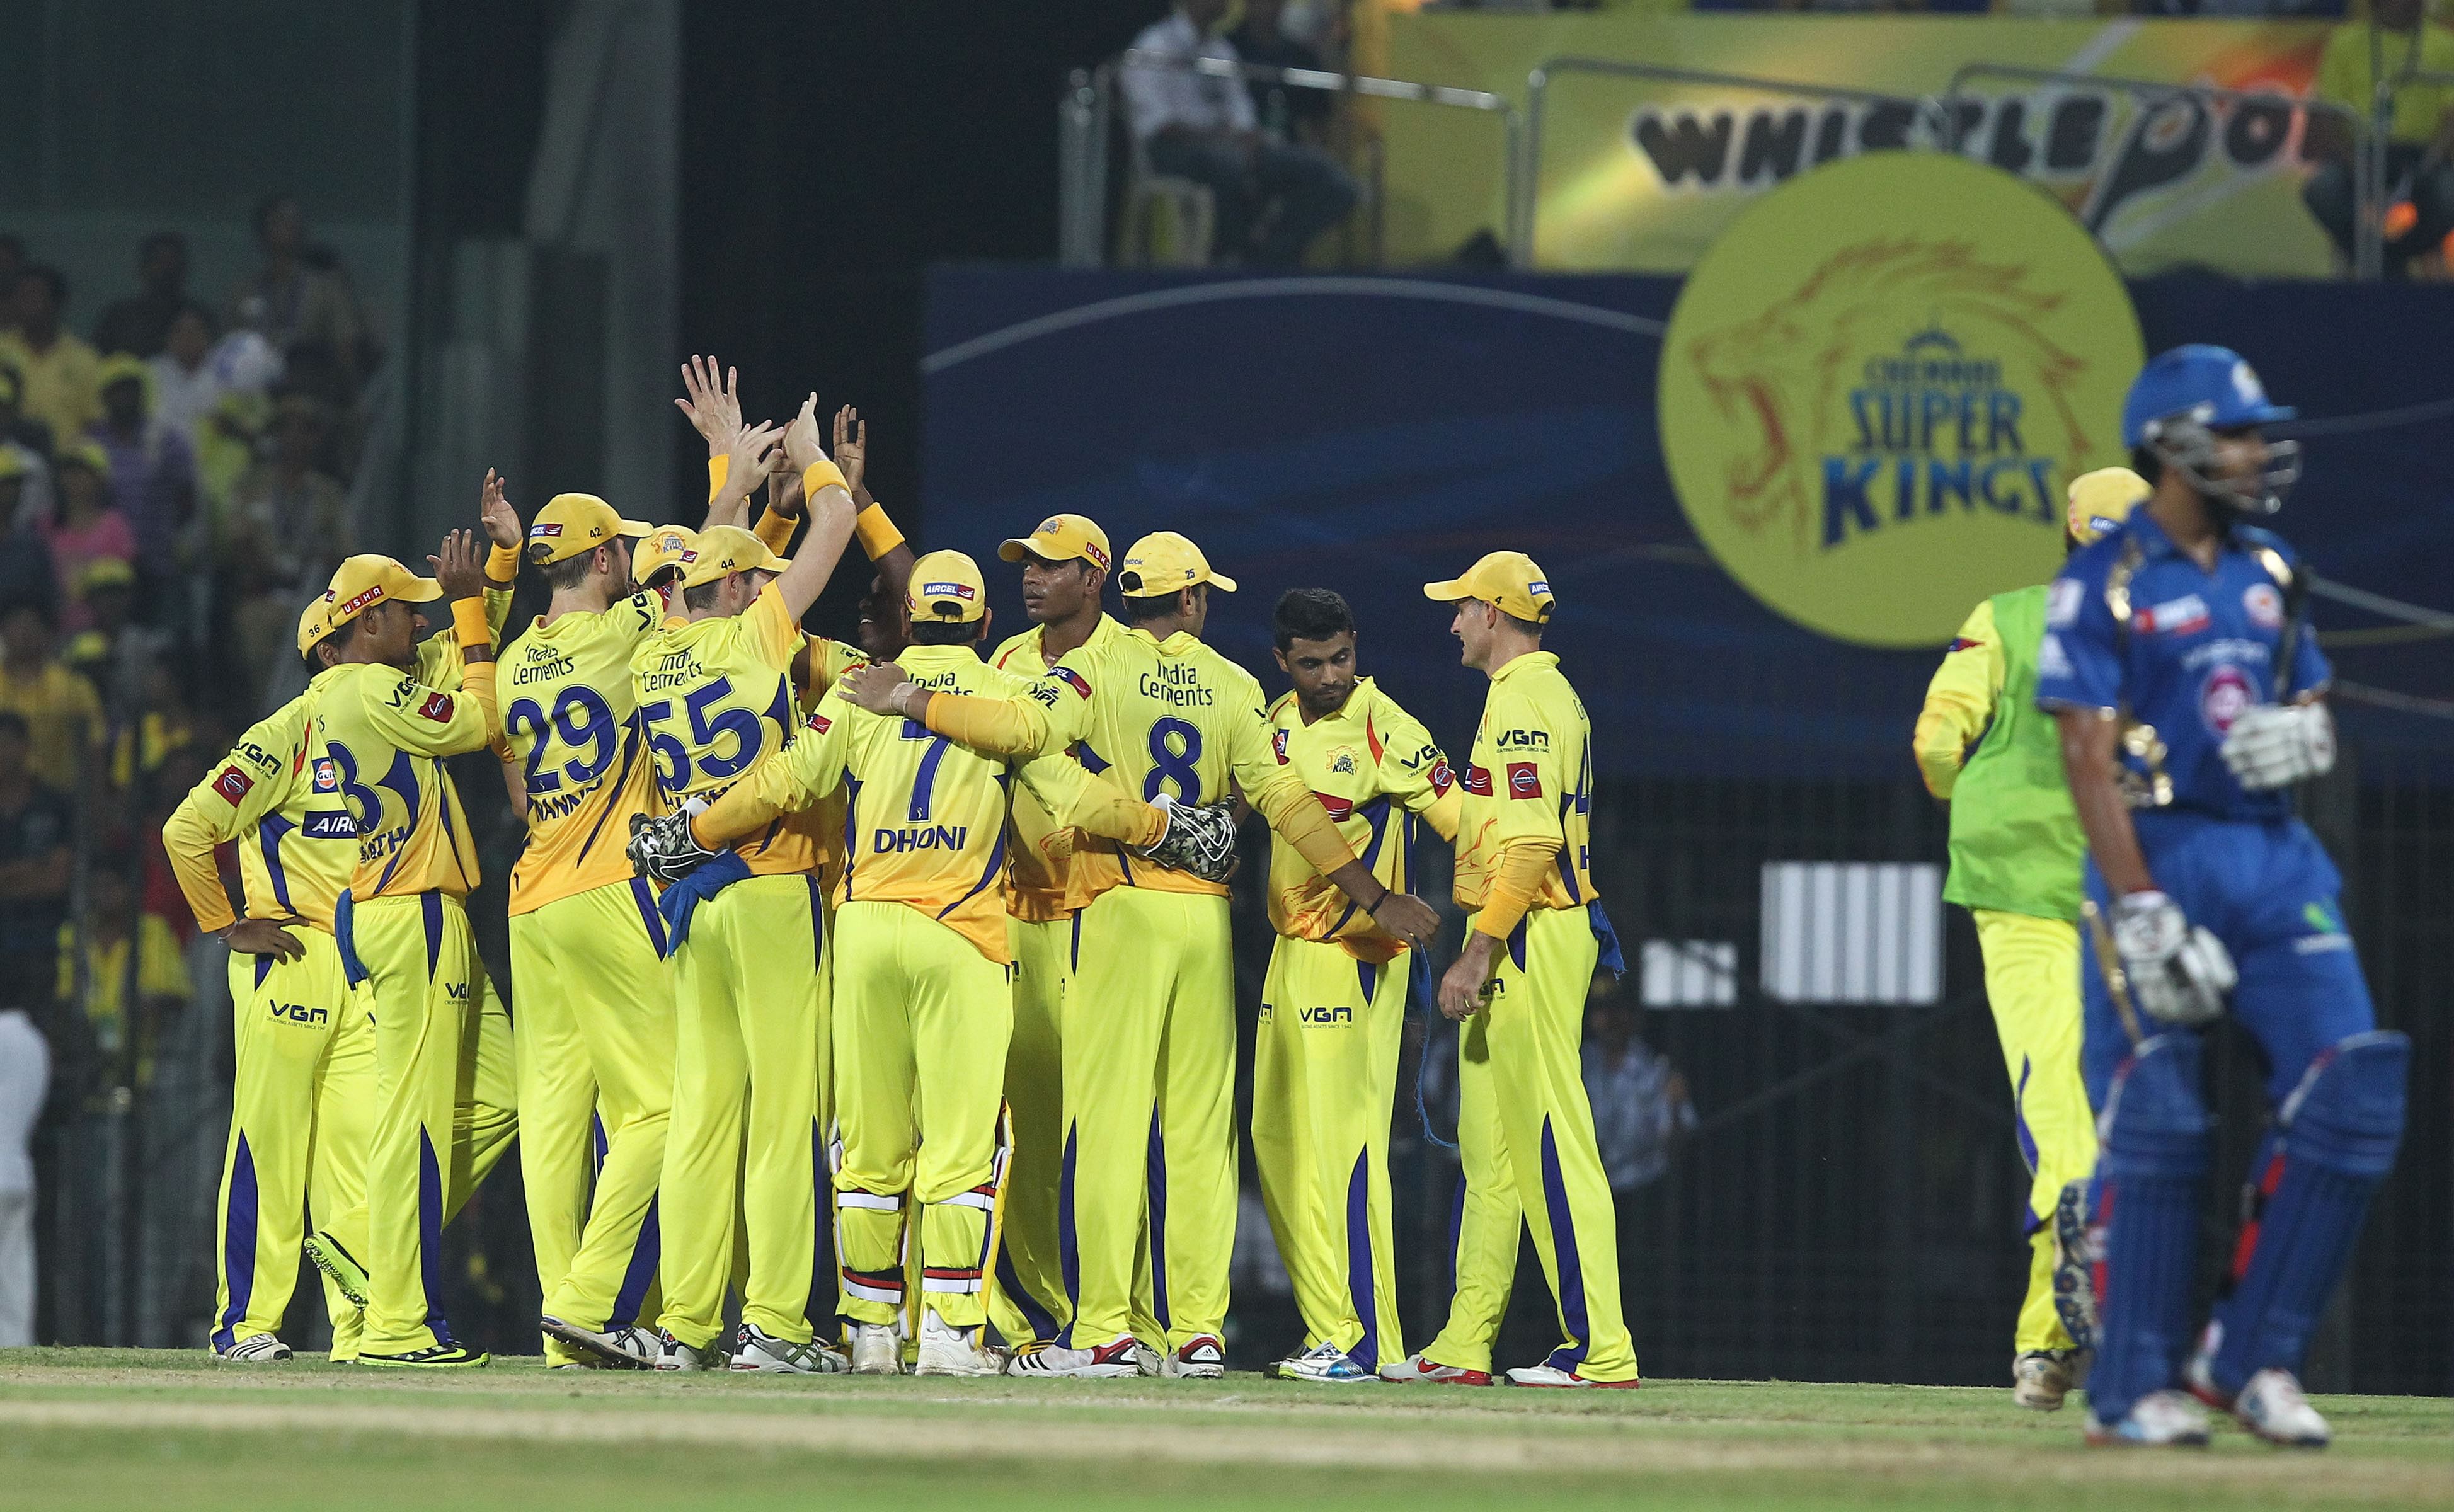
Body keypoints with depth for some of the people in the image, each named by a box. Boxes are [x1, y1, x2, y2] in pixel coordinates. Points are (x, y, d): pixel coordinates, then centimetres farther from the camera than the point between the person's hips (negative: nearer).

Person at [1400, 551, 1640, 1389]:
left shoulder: (1523, 703, -13)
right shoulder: (1553, 696, 20)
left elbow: (1531, 842, -22)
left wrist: (1479, 951, -24)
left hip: (1525, 939, -11)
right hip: (1538, 936, 11)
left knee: (1550, 1140, -12)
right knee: (1488, 1147, 13)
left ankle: (1601, 1350, -14)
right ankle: (1463, 1345, 17)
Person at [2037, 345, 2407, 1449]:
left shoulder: (2267, 573, 15)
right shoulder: (2103, 586, -5)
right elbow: (2090, 761, -11)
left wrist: (2305, 734, -3)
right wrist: (2139, 912, -20)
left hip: (2275, 854, 6)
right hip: (2158, 852, -6)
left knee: (2351, 1089, -7)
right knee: (2155, 1120, -9)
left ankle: (2250, 1356, 2)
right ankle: (2134, 1389, -1)